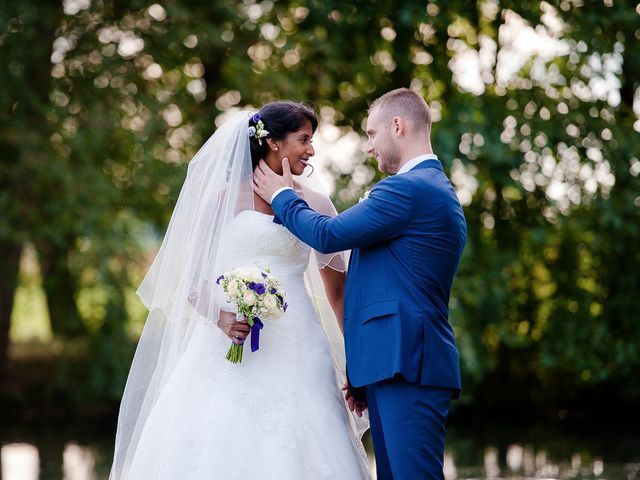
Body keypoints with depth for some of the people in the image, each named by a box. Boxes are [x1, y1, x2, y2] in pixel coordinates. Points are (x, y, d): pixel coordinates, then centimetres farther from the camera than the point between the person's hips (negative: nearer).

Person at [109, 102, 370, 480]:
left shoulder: (315, 204, 11)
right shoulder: (225, 198, 5)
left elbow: (337, 289, 15)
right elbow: (188, 278, 3)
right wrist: (220, 318, -15)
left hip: (295, 353, 2)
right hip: (229, 353, -2)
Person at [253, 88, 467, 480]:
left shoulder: (407, 188, -10)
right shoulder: (438, 191, 24)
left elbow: (328, 235, -11)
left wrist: (282, 196, 8)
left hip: (406, 367, -11)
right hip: (399, 365, 11)